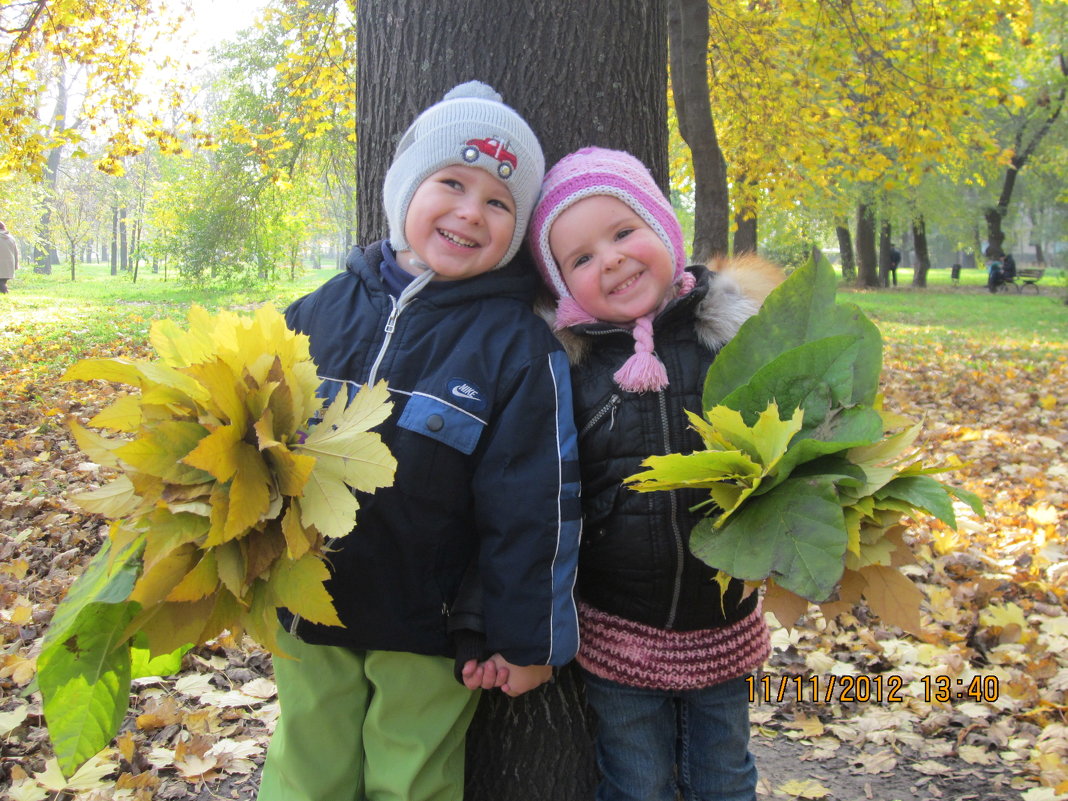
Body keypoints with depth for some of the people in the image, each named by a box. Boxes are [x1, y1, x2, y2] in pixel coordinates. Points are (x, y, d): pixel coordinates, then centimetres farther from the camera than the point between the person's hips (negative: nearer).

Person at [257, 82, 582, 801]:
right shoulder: (325, 309, -1)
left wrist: (529, 638, -8)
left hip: (428, 629, -3)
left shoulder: (517, 344, -11)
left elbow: (534, 506, -10)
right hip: (306, 609, 4)